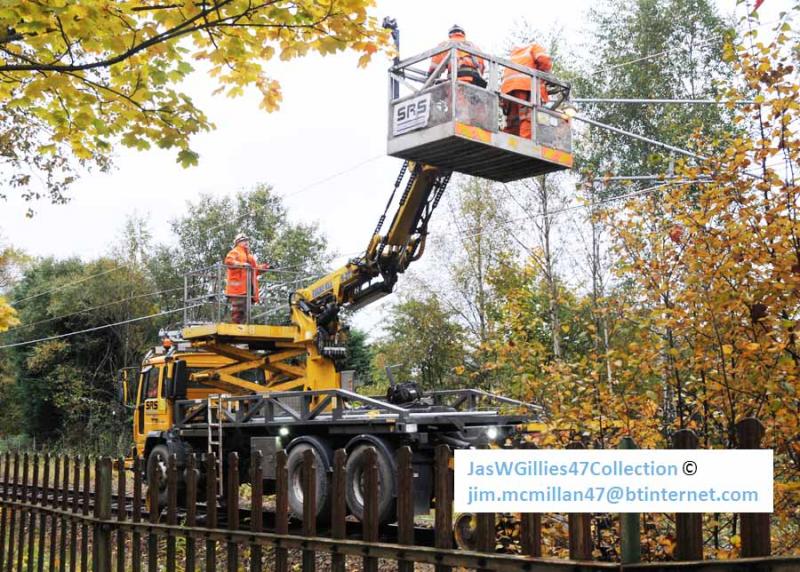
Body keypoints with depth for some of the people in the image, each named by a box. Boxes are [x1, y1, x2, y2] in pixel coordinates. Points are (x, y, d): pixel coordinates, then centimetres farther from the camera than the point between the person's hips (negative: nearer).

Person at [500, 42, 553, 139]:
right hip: (527, 84, -6)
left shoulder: (514, 54, 41)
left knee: (512, 124, -1)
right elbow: (544, 60, 2)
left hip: (507, 87, 6)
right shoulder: (534, 46, 24)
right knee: (528, 119, -19)